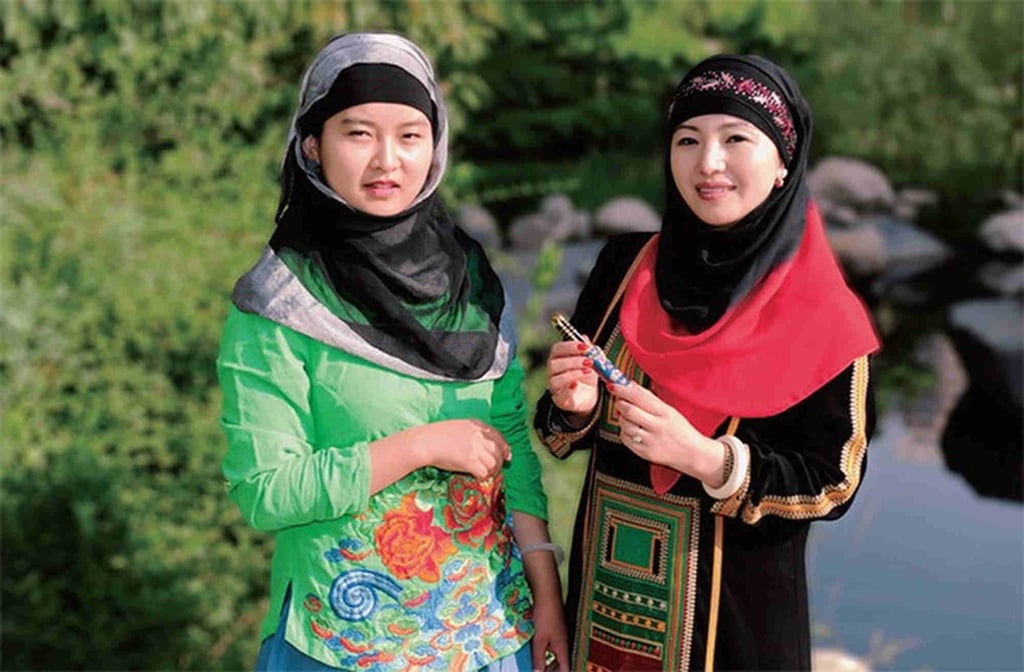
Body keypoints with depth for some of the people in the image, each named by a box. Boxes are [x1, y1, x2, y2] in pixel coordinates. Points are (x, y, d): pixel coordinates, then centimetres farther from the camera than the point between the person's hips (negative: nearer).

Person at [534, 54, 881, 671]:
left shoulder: (821, 314, -13)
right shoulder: (624, 266, -2)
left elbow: (833, 482, -13)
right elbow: (574, 421, 6)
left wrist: (706, 459, -26)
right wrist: (576, 407, -17)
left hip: (735, 606, -3)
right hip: (606, 590, 4)